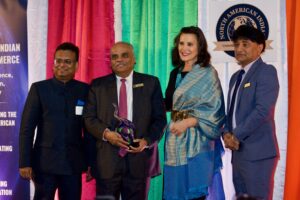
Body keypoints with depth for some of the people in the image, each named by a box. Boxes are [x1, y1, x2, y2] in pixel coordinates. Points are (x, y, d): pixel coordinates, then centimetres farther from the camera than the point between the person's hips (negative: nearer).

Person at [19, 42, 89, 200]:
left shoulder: (85, 90, 6)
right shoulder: (39, 89, 2)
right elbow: (27, 128, -1)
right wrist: (25, 162, -8)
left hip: (73, 163, 2)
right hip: (44, 162, -1)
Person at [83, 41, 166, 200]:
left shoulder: (151, 83, 8)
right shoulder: (98, 85, 9)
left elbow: (160, 118, 6)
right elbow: (89, 118, 5)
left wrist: (147, 140, -10)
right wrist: (106, 133, -13)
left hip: (138, 158, 0)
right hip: (107, 159, 0)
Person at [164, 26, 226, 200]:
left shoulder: (208, 74, -5)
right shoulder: (176, 73, 13)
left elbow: (215, 109, -9)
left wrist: (188, 122, -16)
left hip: (196, 140, -6)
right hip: (175, 138, 6)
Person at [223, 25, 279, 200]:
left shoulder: (266, 71, -7)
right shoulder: (236, 77, 19)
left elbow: (262, 110, -18)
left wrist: (236, 136, -14)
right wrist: (227, 134, -2)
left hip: (258, 152, -8)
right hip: (238, 151, 8)